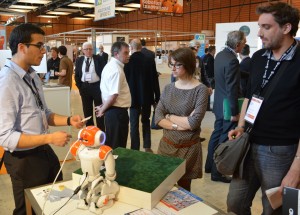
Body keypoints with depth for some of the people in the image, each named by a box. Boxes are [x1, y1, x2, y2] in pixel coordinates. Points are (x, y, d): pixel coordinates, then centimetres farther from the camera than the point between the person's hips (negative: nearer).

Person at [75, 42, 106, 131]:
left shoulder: (99, 59, -2)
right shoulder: (79, 60, 7)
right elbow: (77, 75, 12)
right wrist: (79, 86, 3)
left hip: (97, 86, -3)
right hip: (84, 87, 3)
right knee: (87, 111, 10)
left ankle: (101, 132, 14)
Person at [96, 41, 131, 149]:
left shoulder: (109, 66, 13)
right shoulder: (117, 70, -19)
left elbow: (104, 89, 16)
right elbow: (114, 95, -23)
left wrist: (103, 108, 17)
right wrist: (103, 109, -8)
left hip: (111, 111, 10)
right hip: (117, 112, -10)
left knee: (111, 144, 21)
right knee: (117, 146, 3)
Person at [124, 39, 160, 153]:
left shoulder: (127, 62, -10)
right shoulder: (149, 60, -5)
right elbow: (155, 81, -3)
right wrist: (157, 98, 5)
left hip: (133, 97, -2)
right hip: (147, 97, 3)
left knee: (134, 124, 4)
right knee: (146, 121, 18)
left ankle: (135, 150, 7)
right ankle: (147, 147, 19)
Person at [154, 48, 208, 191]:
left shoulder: (200, 90, -12)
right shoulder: (169, 88, 3)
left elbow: (194, 123, -20)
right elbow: (158, 117, -3)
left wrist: (169, 117, -9)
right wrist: (178, 125, -17)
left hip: (187, 147, -4)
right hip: (166, 144, 4)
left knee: (183, 188, 13)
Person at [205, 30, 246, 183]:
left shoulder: (220, 55, 6)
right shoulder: (232, 60, -24)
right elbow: (231, 89, -24)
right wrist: (234, 112, -18)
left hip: (220, 103, 10)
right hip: (228, 106, -10)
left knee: (217, 134, 19)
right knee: (224, 140, 2)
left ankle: (209, 165, 33)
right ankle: (217, 172, 14)